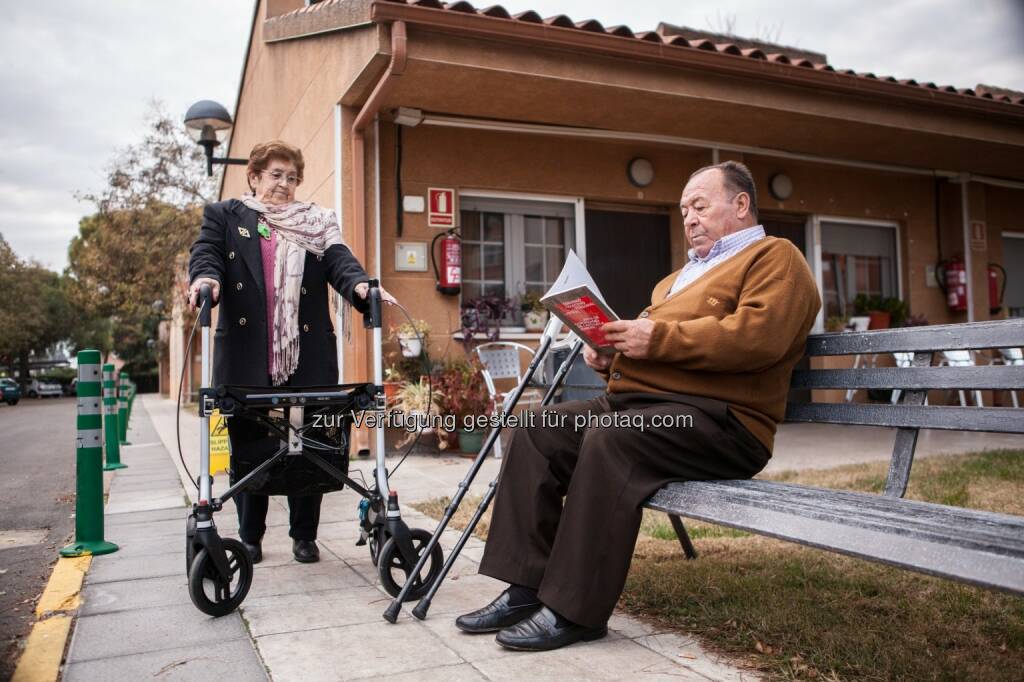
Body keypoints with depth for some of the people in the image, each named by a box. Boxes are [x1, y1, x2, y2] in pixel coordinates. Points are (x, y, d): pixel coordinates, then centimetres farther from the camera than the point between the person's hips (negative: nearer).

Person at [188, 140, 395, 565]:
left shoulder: (316, 222, 17)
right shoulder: (225, 216, 14)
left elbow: (339, 260, 2)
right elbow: (206, 253, -1)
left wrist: (361, 285, -20)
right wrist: (205, 277, -25)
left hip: (307, 354, 1)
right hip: (245, 354, -1)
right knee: (248, 446, 6)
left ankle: (304, 535, 17)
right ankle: (250, 536, 22)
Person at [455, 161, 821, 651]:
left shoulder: (774, 257, 1)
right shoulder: (689, 271, 29)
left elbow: (757, 337, -19)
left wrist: (657, 337, -18)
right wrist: (614, 357, 9)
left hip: (716, 418, -9)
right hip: (633, 399, 9)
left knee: (609, 442, -34)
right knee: (537, 433, -8)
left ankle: (575, 610, -24)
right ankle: (526, 586, -8)